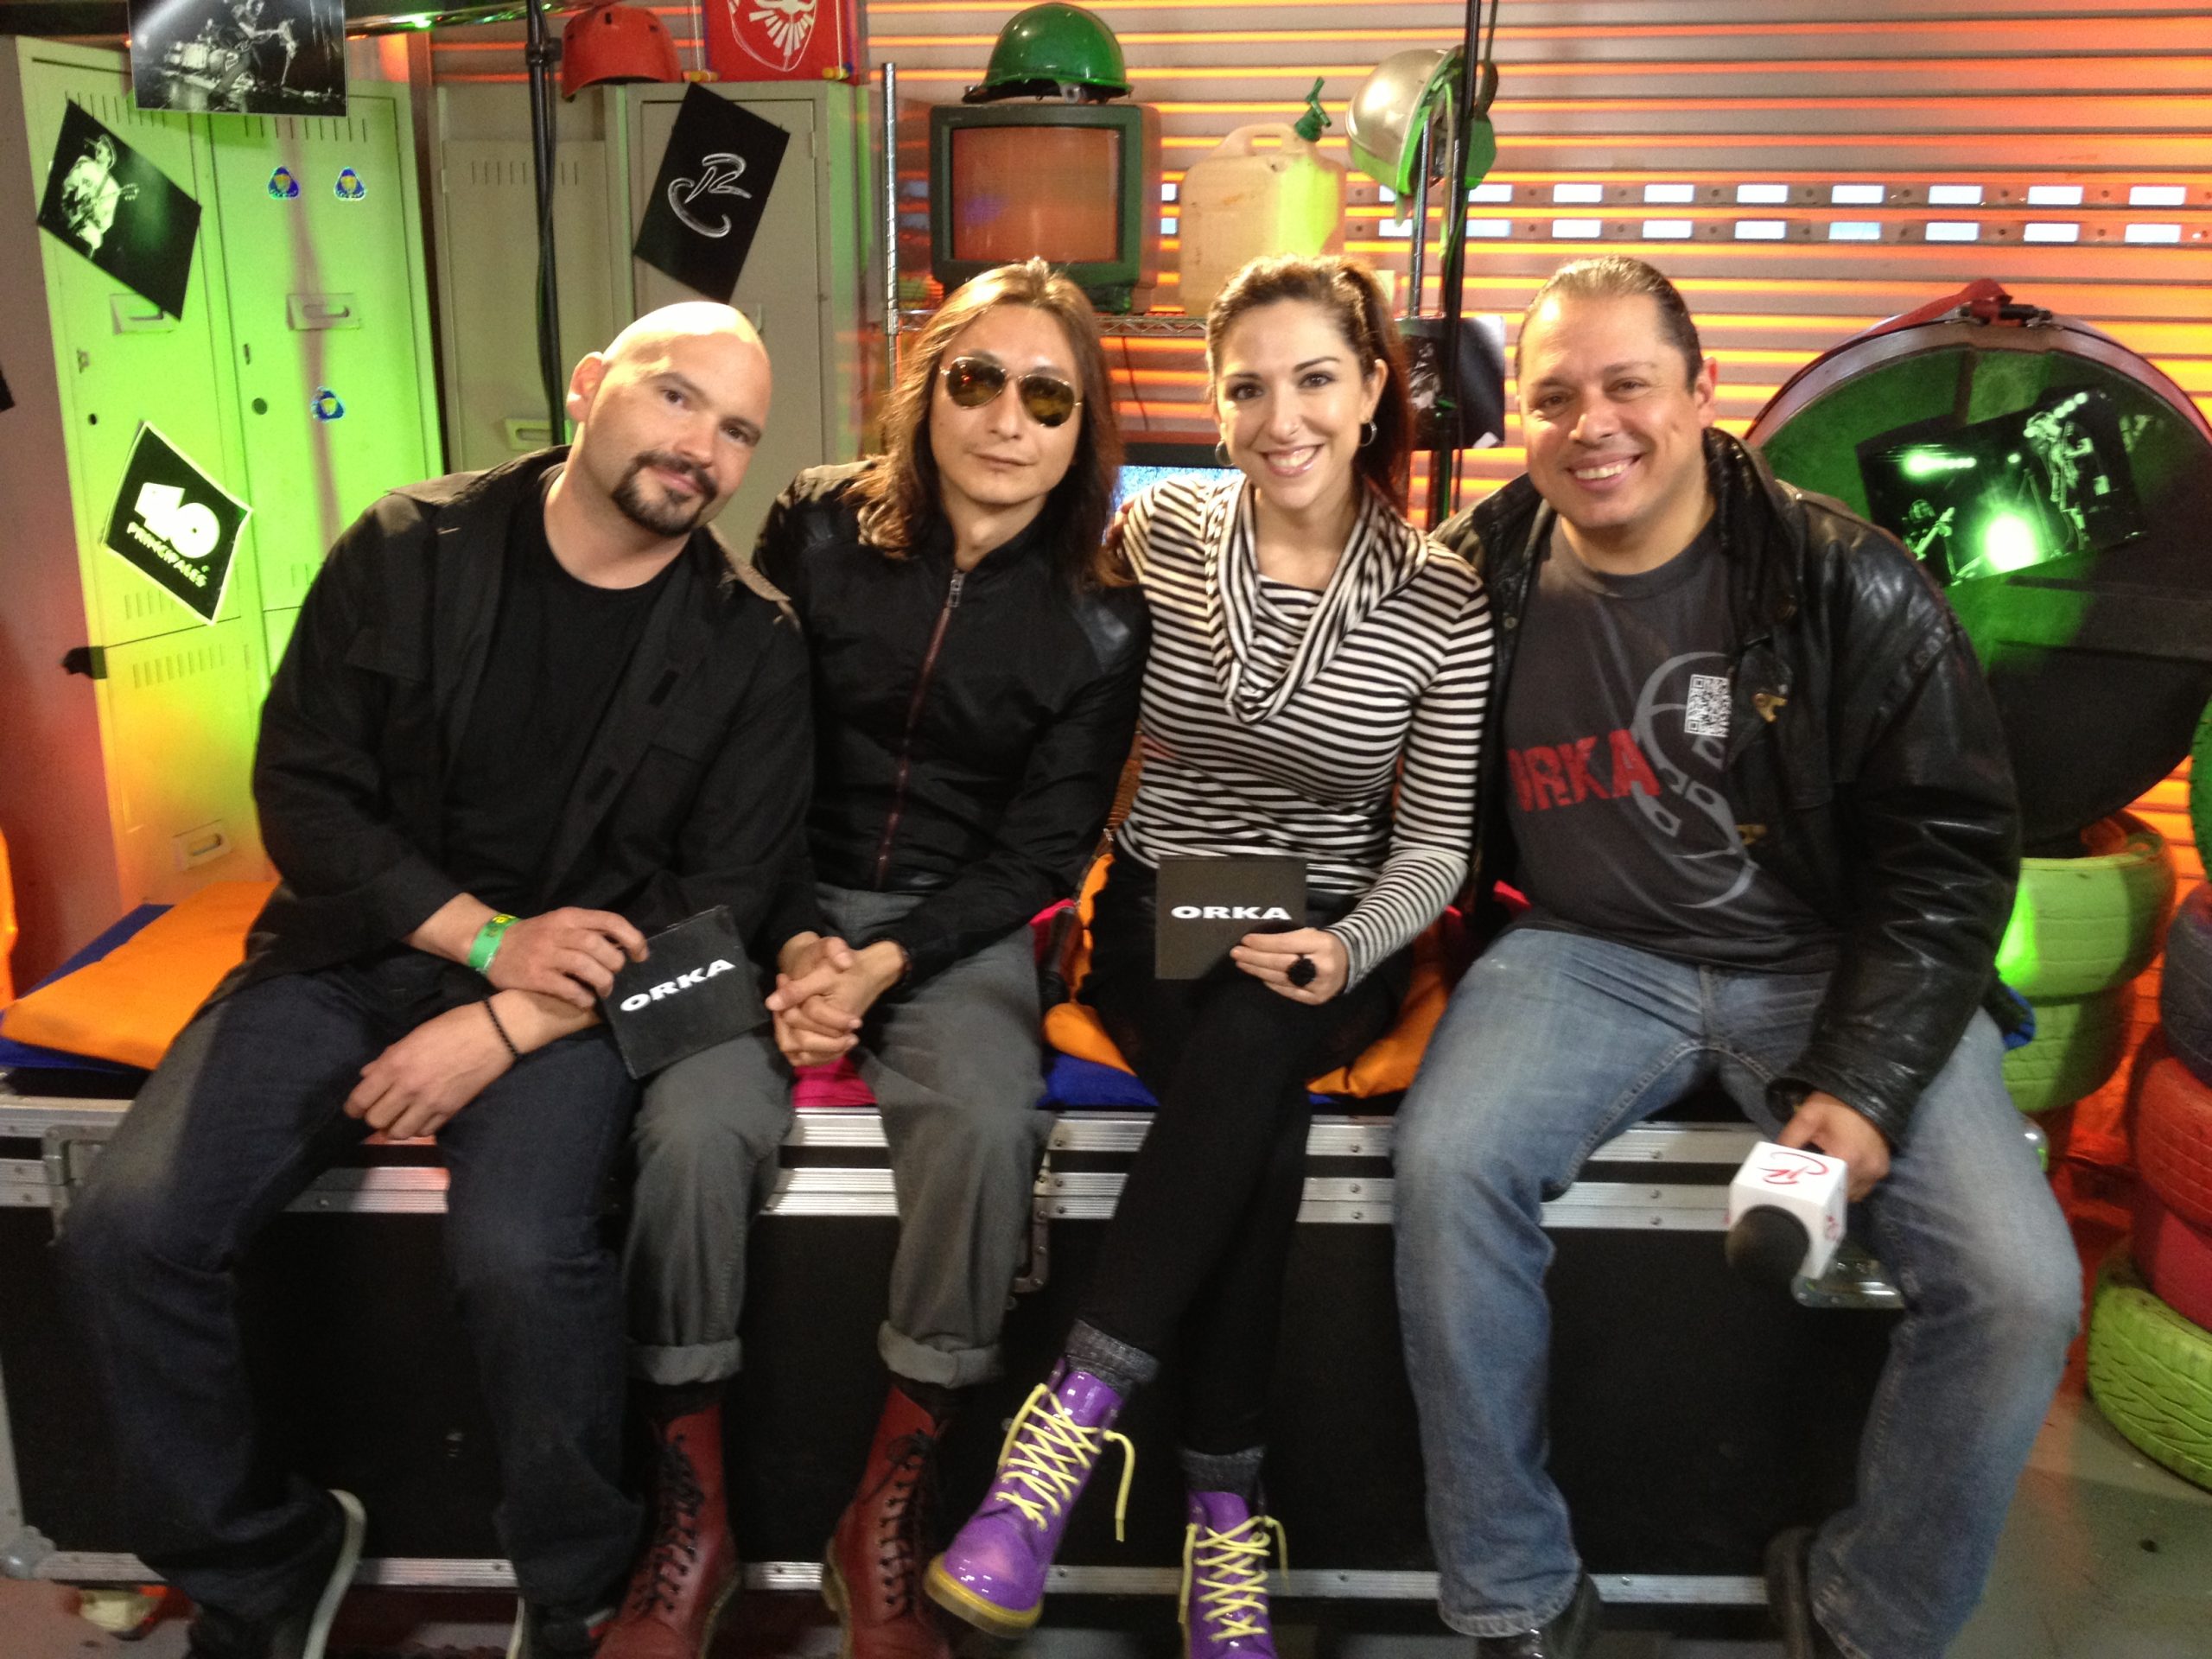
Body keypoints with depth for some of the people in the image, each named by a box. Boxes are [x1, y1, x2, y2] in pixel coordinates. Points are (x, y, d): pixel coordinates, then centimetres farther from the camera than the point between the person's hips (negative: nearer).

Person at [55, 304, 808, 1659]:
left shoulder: (750, 651, -2)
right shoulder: (407, 553, 1)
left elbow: (726, 892, -6)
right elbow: (302, 786, 0)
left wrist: (507, 1024, -15)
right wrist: (486, 935, -14)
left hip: (570, 987, -2)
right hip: (352, 952, 3)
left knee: (523, 1256, -30)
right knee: (127, 1232, -17)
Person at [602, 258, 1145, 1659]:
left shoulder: (1098, 623, -2)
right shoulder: (818, 529, 0)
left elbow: (1039, 853, -2)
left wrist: (884, 963, -15)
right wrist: (795, 945, -10)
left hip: (960, 928, 0)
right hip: (786, 900, 1)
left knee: (986, 1125, -31)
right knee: (694, 1127, -27)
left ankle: (886, 1528, -13)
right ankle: (695, 1529, -7)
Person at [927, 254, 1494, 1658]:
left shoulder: (1443, 602, -4)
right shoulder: (1157, 533, -1)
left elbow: (1435, 848, -2)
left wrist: (1345, 949, -21)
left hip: (1330, 948, 0)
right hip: (1158, 921, 1)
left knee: (1251, 1036, -36)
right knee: (1266, 1124, -32)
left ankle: (1074, 1414, -32)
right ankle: (1224, 1517, -23)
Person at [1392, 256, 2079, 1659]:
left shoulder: (1850, 586, -8)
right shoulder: (1478, 582, -2)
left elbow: (1948, 848, -5)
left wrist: (1866, 1084, -14)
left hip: (1833, 965, 0)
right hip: (1593, 955, 1)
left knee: (2020, 1286, -19)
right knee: (1447, 1169, -28)